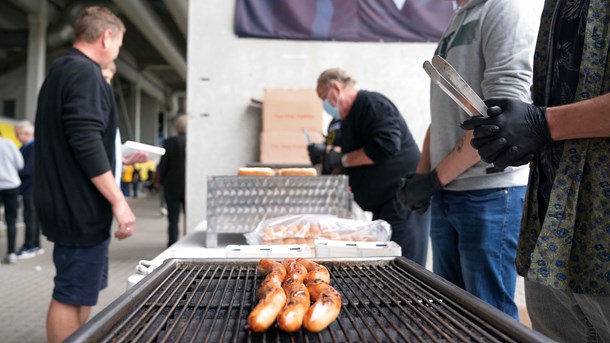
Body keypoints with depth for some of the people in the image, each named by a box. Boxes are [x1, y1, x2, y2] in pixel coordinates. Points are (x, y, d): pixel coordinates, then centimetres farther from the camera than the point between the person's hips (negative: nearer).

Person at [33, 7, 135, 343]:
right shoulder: (85, 73, -14)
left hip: (67, 202, 10)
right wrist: (118, 201, -21)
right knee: (72, 295, 0)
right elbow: (86, 143, -24)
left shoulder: (60, 70, 18)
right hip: (81, 206, -10)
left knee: (82, 290, 18)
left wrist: (119, 159, 29)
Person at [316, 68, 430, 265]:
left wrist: (343, 159, -17)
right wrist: (326, 156, 12)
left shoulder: (371, 103, -12)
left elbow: (386, 145, -27)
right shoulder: (350, 118, 18)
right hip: (385, 204, 10)